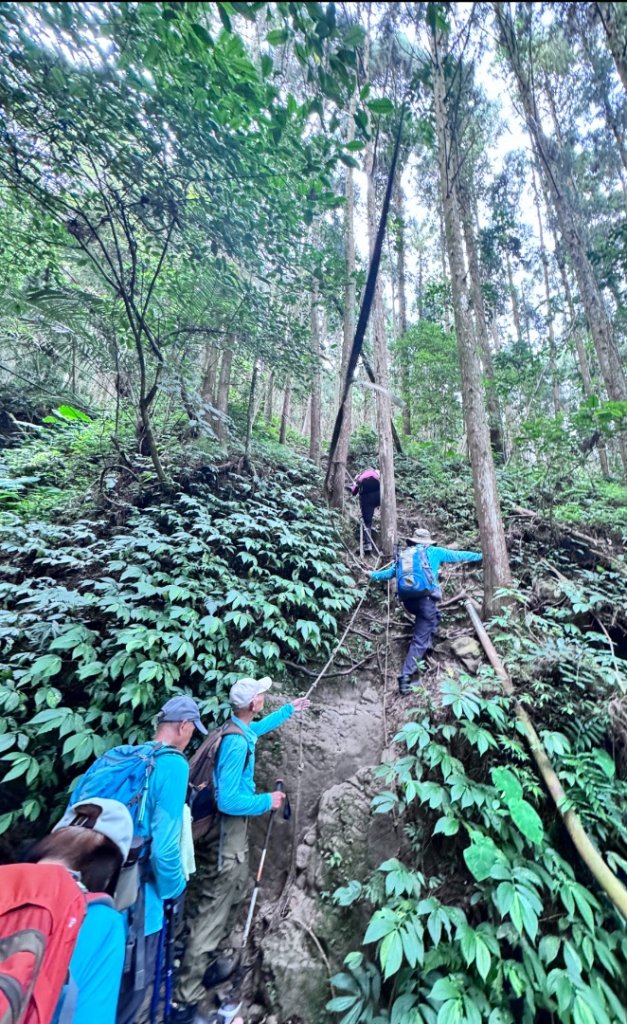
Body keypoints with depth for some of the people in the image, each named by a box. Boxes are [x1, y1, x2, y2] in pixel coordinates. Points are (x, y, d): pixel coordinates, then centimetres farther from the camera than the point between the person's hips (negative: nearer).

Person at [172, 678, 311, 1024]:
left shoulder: (242, 729, -1)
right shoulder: (236, 742, -30)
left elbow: (261, 726, 23)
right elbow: (228, 800, -30)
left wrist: (290, 709, 30)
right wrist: (267, 801, -18)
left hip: (234, 827, 10)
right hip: (227, 829, -10)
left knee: (233, 895, 25)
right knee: (213, 909, 1)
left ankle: (206, 963, 42)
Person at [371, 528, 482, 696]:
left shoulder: (403, 555, 21)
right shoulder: (432, 551, 12)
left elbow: (389, 572, 28)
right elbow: (458, 555, 18)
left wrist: (372, 575, 46)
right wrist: (480, 556, 30)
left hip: (407, 599, 5)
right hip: (424, 597, -5)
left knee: (434, 617, 33)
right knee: (419, 640, -2)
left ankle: (426, 648, 28)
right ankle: (405, 678, -8)